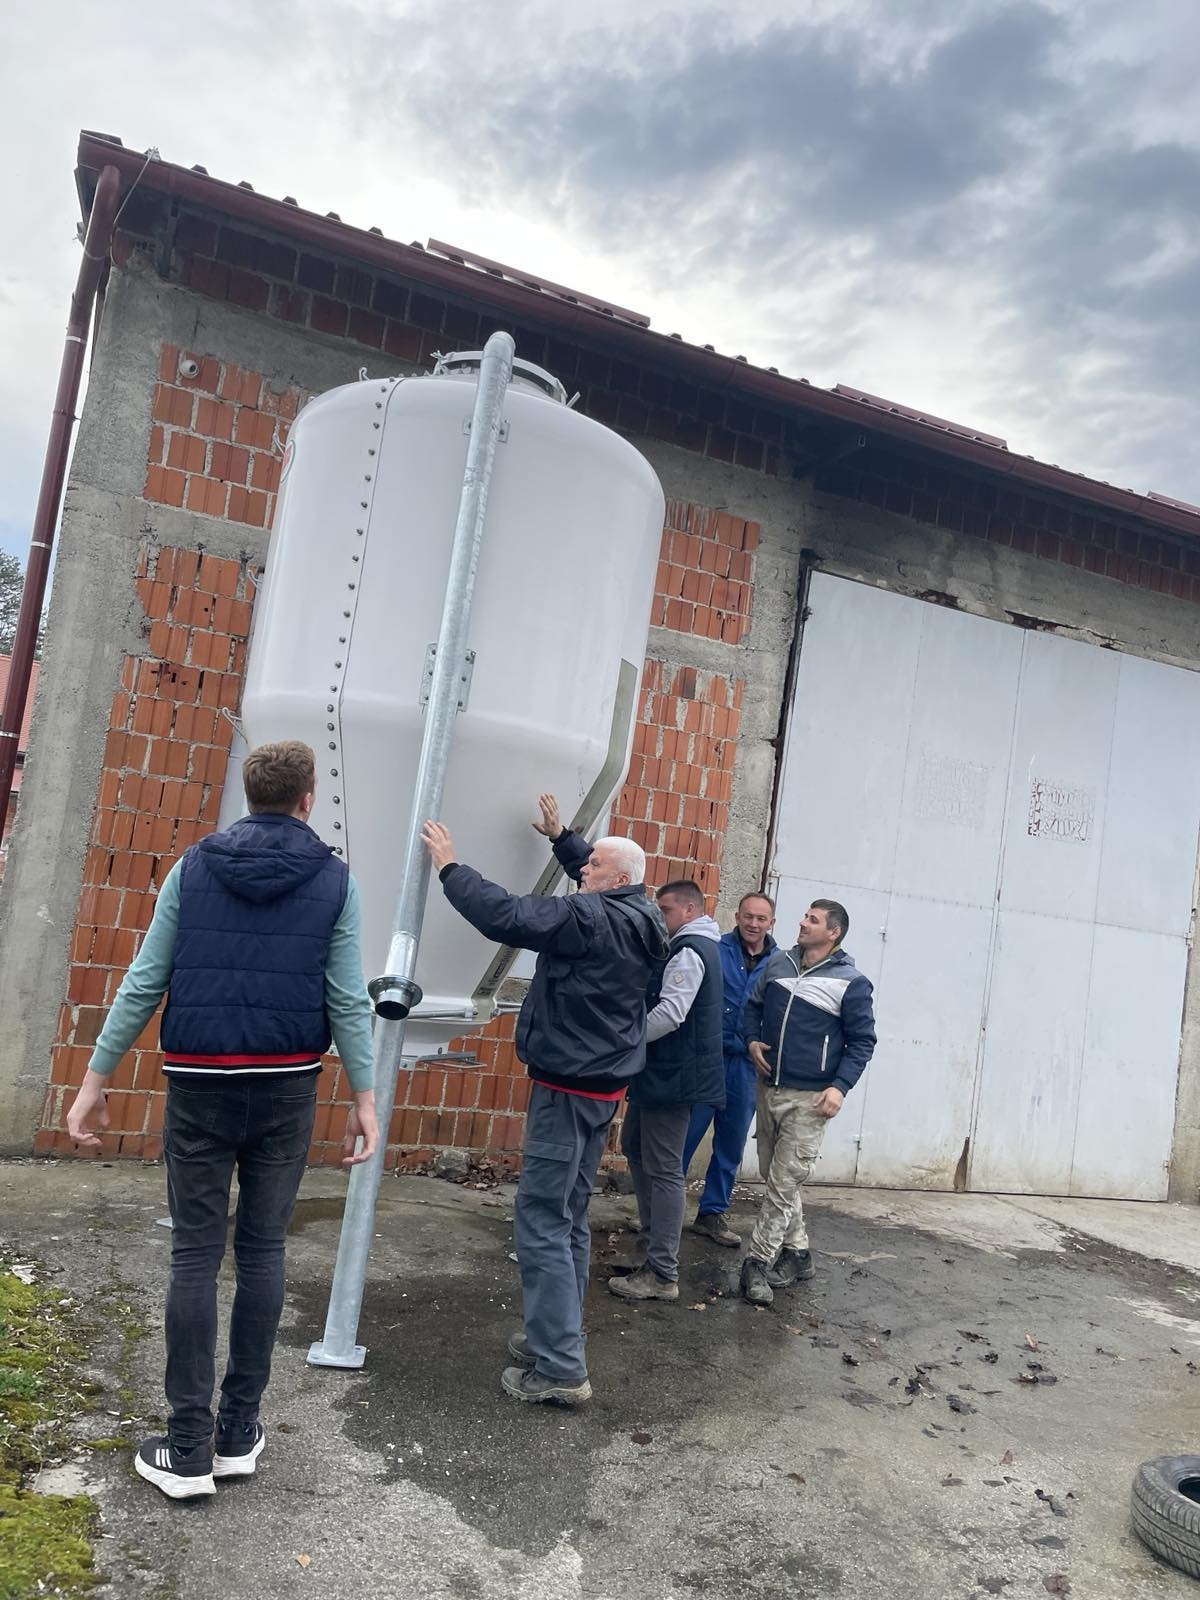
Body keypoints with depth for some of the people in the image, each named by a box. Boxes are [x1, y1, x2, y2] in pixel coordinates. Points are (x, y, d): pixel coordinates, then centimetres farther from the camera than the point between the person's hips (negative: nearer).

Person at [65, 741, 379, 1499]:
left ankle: (189, 1450, 10)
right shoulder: (334, 879, -2)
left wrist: (95, 1079, 6)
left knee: (195, 1255, 6)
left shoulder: (193, 867, 1)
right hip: (287, 1087, 0)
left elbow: (143, 983, 0)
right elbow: (348, 998, -5)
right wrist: (365, 1098, 1)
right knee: (262, 1250, 11)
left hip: (201, 1083, 0)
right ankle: (239, 1433, 19)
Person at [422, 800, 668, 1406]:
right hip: (601, 1087, 10)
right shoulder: (636, 920, 8)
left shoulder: (590, 919, -20)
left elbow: (505, 915, -28)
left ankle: (560, 1368, -2)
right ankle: (557, 1335, 28)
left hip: (567, 1089, -10)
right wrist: (561, 836, 31)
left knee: (541, 1223, -5)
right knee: (568, 1220, 18)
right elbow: (595, 893, 30)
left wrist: (450, 867, -16)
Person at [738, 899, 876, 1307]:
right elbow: (752, 1005, 18)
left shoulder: (851, 983, -10)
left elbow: (862, 1041, -6)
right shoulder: (778, 962, 5)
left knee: (783, 1184, -5)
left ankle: (758, 1262, 5)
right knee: (774, 1176, 15)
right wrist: (752, 1040, 0)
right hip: (768, 1089, 6)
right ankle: (797, 1252, 30)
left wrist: (840, 1086, -16)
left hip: (809, 1100, -6)